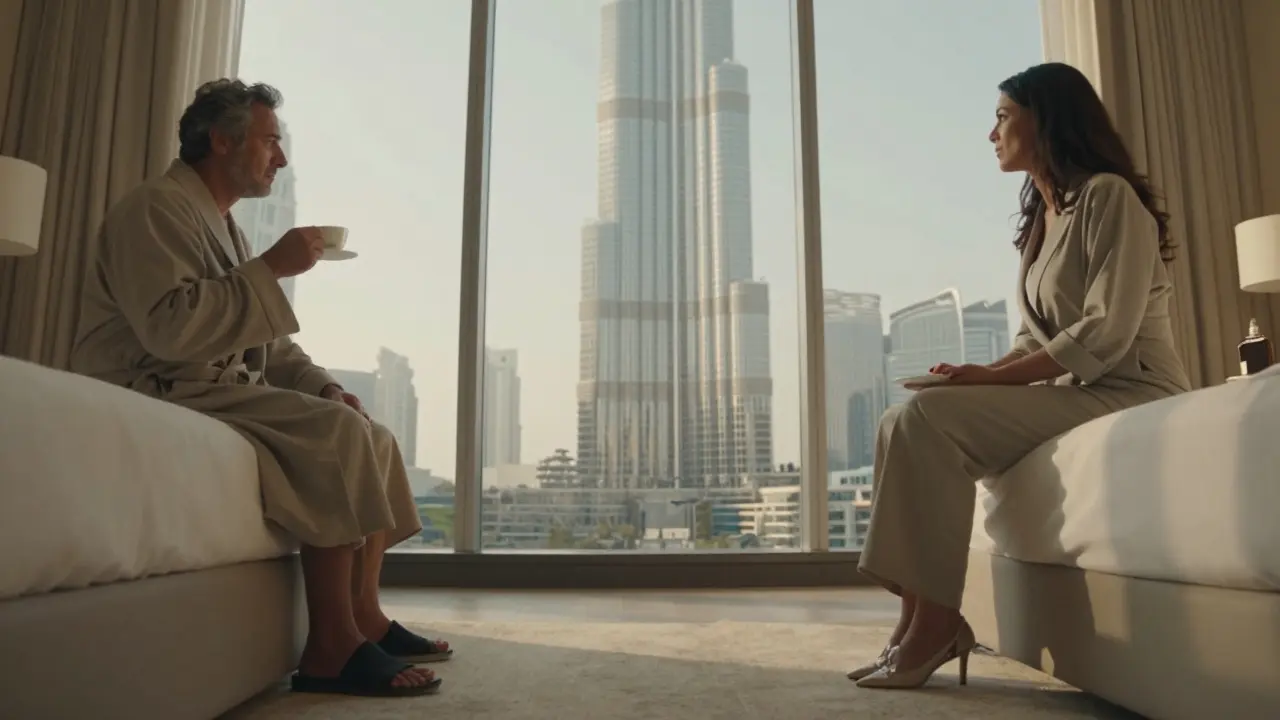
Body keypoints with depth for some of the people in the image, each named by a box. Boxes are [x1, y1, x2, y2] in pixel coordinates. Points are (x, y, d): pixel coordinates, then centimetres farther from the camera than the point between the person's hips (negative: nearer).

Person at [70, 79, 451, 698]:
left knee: (375, 440, 1)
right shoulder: (155, 209, -8)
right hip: (164, 402, -10)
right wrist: (272, 268, -19)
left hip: (219, 398, 10)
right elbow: (170, 327, -26)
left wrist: (324, 386, 3)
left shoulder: (222, 224, 21)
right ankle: (329, 648, -24)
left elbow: (269, 344, 20)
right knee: (340, 435, -26)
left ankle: (364, 616, 1)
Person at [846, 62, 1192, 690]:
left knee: (929, 417, -25)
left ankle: (936, 623, -20)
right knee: (903, 423, -8)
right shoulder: (1041, 220, 20)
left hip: (1130, 395, -8)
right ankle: (917, 623, -13)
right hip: (1071, 394, 8)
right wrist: (981, 373, -3)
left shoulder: (1108, 195, -7)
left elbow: (1105, 333, -19)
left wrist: (992, 378, -20)